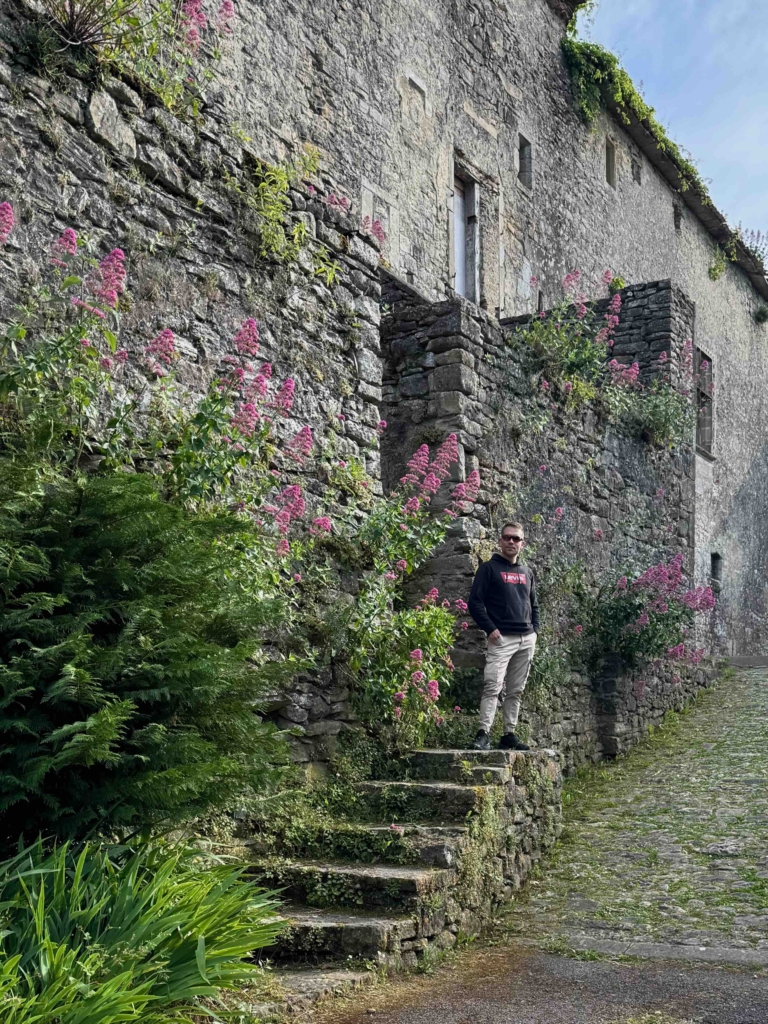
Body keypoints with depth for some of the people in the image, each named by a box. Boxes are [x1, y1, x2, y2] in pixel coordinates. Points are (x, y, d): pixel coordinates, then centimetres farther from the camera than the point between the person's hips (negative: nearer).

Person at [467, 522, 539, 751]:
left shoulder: (527, 573, 19)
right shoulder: (489, 568, 1)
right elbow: (475, 602, -5)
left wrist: (534, 629, 10)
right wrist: (490, 629, -14)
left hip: (527, 640, 6)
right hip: (501, 638, -6)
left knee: (516, 690, 8)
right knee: (493, 686, -15)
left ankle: (509, 734, 13)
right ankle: (483, 734, -17)